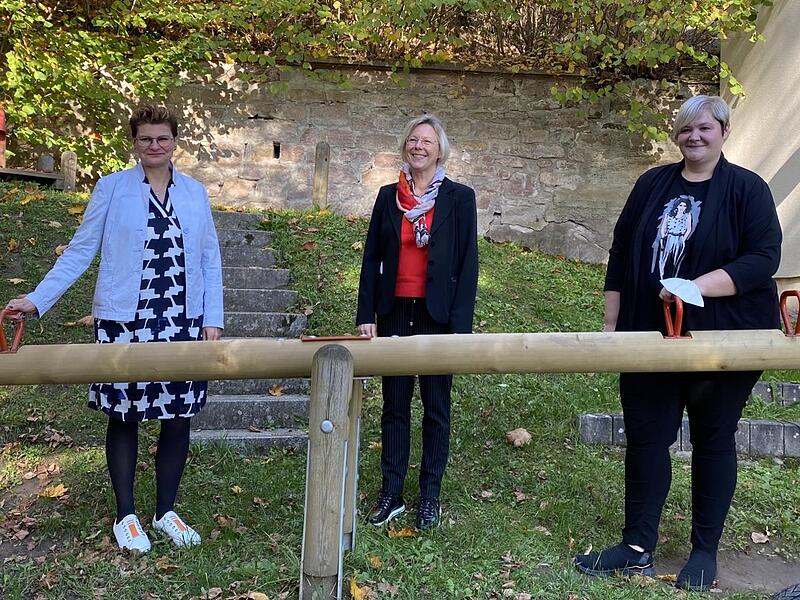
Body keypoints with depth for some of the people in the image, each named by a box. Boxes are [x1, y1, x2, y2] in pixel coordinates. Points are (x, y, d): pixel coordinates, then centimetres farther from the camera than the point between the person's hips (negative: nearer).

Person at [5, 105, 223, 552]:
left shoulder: (196, 193, 8)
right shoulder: (111, 189, 1)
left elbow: (210, 261, 9)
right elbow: (80, 251, 1)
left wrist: (213, 318, 1)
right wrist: (38, 299, -8)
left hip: (183, 324, 2)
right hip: (124, 323, -2)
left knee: (179, 418, 6)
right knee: (124, 418, 7)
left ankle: (166, 511, 24)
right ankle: (126, 515, 23)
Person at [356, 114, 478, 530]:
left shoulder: (459, 197, -1)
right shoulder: (388, 196, 7)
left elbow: (467, 266, -4)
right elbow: (371, 258, 7)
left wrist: (460, 327, -10)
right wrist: (365, 315, 0)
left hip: (437, 316, -3)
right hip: (394, 314, 3)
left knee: (435, 409, 7)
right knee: (394, 406, 9)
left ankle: (430, 496, 20)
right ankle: (391, 493, 20)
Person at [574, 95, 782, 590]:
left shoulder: (747, 188, -3)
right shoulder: (653, 185, 8)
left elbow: (764, 257, -12)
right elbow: (621, 256, 10)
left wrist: (697, 286, -24)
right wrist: (612, 324, 6)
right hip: (651, 338, 4)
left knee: (713, 439, 9)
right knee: (645, 437, 6)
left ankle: (705, 551, 24)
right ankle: (638, 547, 18)